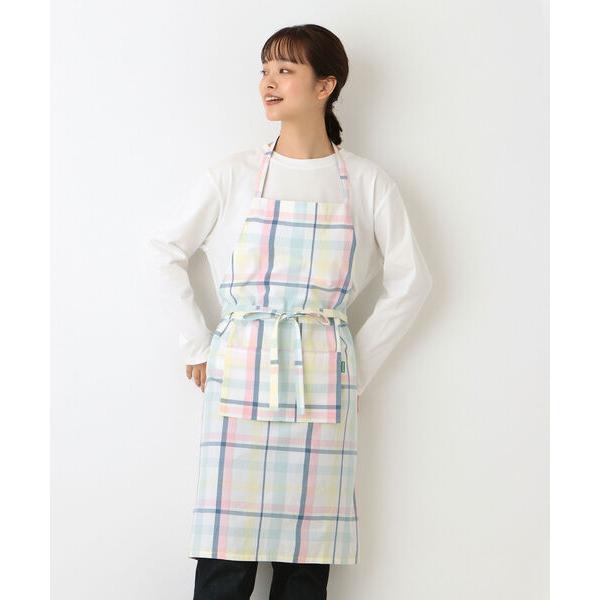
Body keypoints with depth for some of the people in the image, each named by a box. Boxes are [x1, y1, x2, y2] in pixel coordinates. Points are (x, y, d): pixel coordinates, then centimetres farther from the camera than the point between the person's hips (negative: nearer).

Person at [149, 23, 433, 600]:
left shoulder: (366, 181, 4)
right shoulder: (233, 173, 4)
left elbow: (411, 280, 8)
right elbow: (168, 251, 10)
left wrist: (357, 367, 5)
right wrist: (197, 346, 5)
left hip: (320, 387, 0)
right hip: (239, 374, 0)